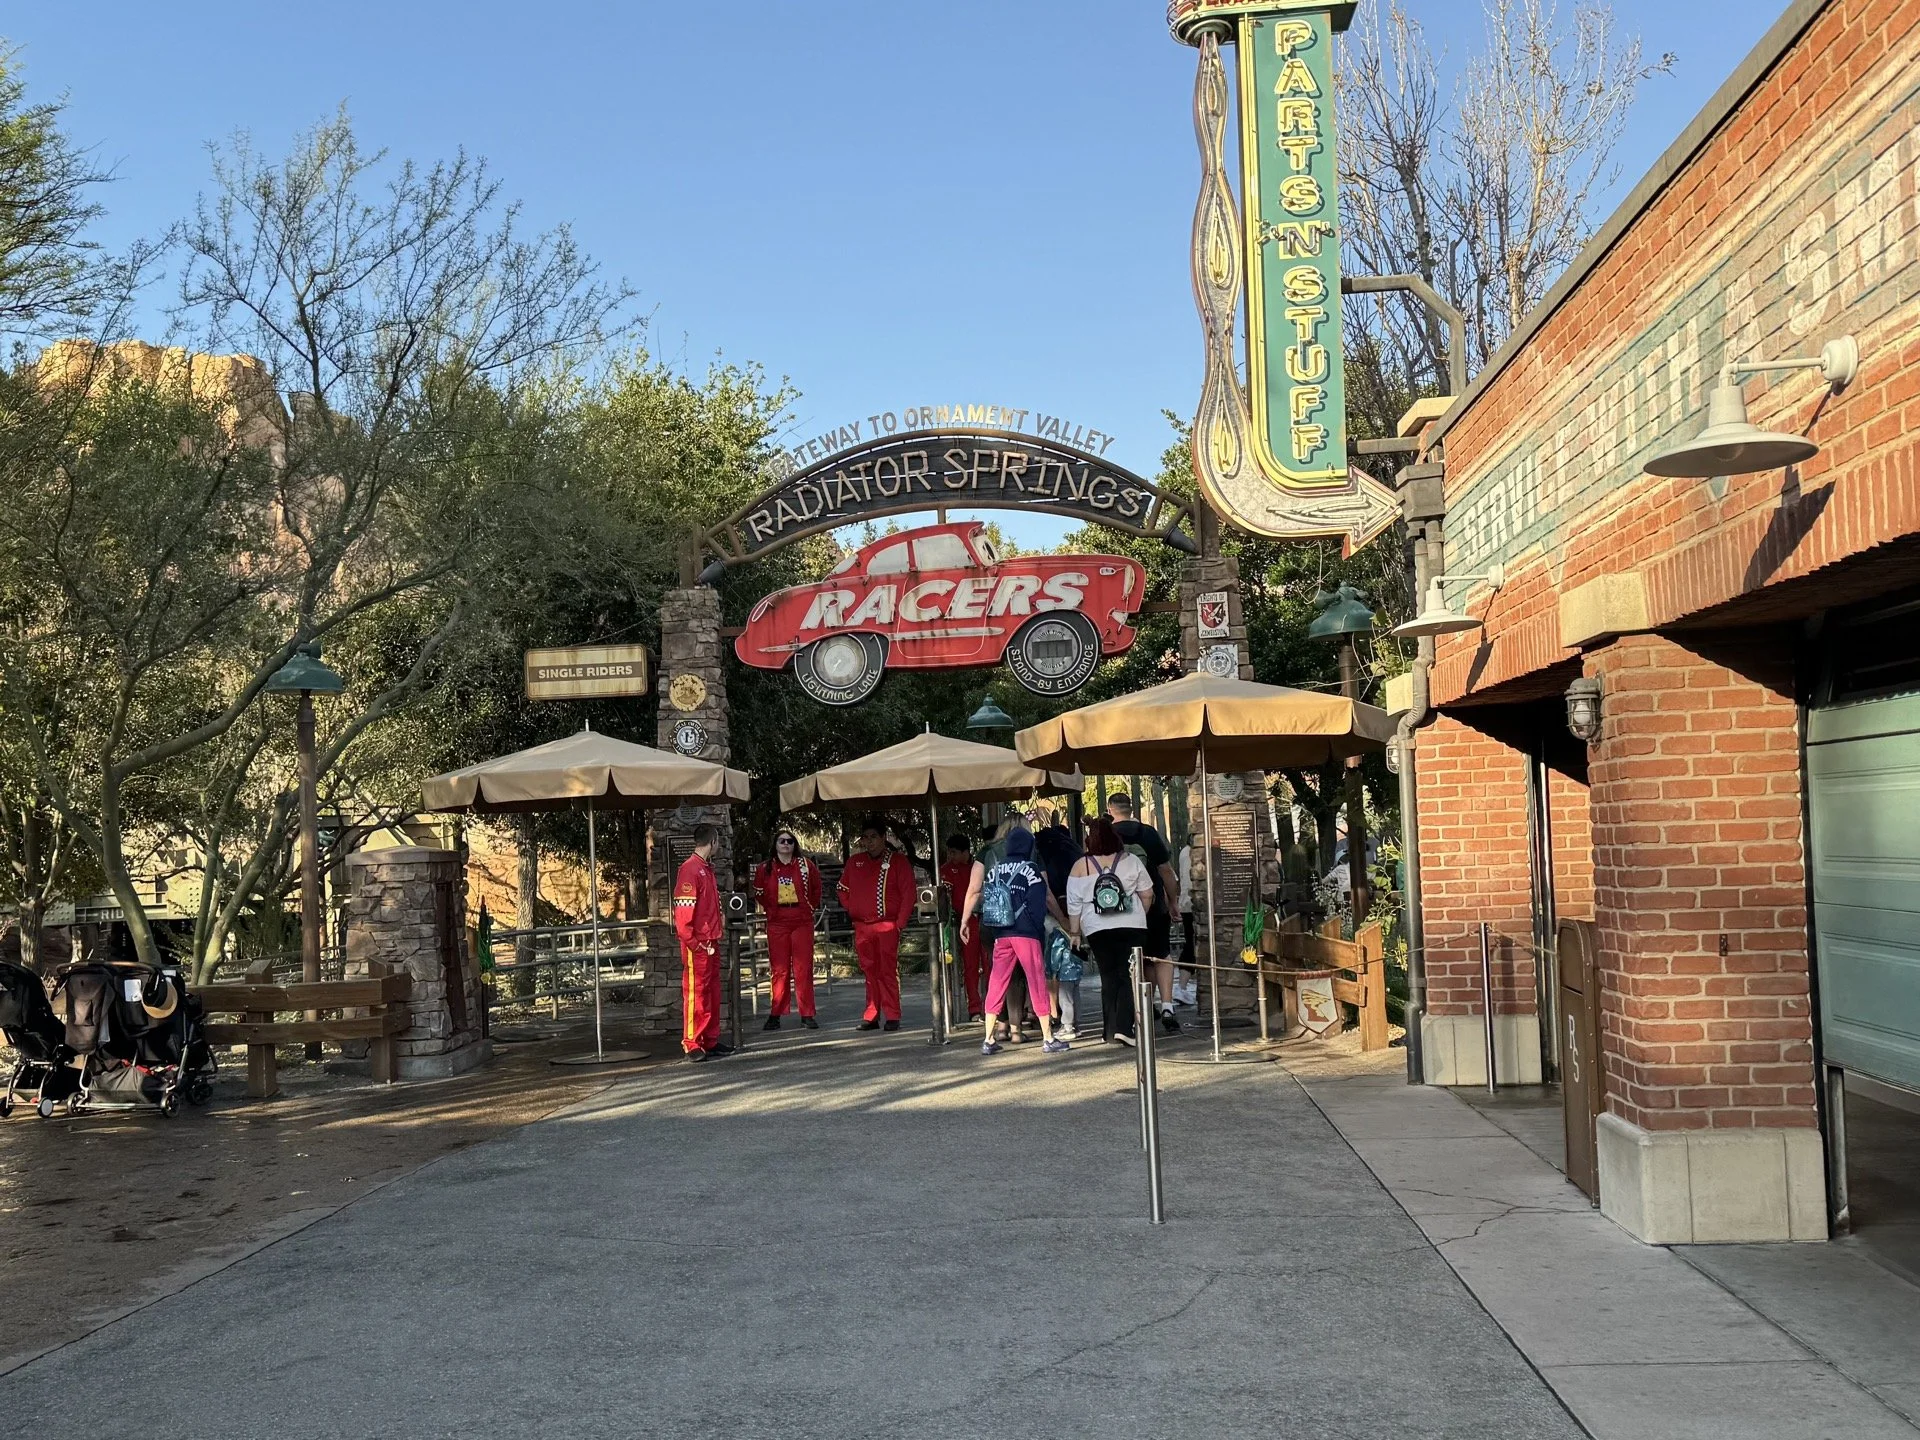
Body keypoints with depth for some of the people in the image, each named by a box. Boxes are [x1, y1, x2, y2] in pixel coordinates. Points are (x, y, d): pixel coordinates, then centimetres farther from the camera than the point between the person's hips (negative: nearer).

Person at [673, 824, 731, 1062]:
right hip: (697, 945, -9)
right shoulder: (690, 869, -14)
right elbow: (683, 911, -19)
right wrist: (693, 943, -20)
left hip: (711, 942, 9)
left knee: (712, 993, 12)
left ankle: (711, 1042, 19)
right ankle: (692, 1045, -1)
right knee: (695, 993, -5)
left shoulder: (707, 869, 17)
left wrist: (719, 928, 14)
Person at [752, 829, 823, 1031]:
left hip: (802, 922, 0)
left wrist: (811, 907, 9)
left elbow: (817, 888, 14)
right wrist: (769, 910, 9)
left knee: (803, 969, 0)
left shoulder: (805, 865, 4)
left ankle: (807, 1015, 4)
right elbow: (759, 893, 16)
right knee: (779, 970, 2)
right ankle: (775, 1015, 7)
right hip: (777, 925, 0)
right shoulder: (764, 868, 5)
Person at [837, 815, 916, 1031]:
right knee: (870, 972, 9)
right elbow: (843, 889, 24)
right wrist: (850, 911, 11)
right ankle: (872, 1016, 13)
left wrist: (900, 923, -9)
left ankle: (892, 1017, -5)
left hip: (887, 926, -4)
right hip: (861, 927, 4)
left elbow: (908, 894, -3)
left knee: (888, 971, -7)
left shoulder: (898, 861, 0)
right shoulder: (854, 862, 13)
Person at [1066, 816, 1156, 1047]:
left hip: (1097, 930, 1)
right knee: (1128, 977, 0)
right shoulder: (1130, 860, 0)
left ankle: (1110, 1029, 9)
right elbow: (1147, 893, 4)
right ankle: (1123, 1027, -12)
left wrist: (1075, 934, 10)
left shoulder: (1080, 866, -1)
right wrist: (1140, 916, 19)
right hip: (1131, 928, -1)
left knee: (1108, 978, 10)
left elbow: (1074, 905, 1)